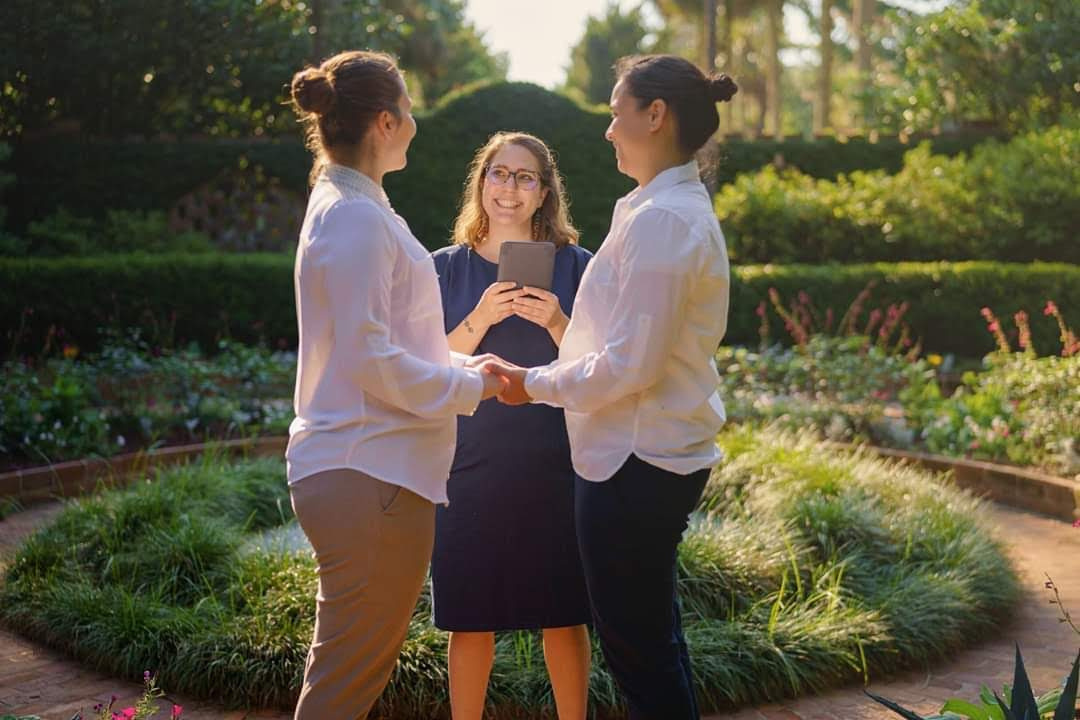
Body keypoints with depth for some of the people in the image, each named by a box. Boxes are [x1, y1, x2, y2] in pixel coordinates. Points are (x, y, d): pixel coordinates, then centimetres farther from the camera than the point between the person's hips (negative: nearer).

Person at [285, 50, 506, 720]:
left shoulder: (348, 208, 16)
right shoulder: (358, 219, -16)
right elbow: (372, 362, -21)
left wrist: (462, 364, 10)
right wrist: (470, 387, -9)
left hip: (363, 470, 10)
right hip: (369, 478, -10)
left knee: (361, 665, 18)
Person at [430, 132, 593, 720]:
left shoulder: (575, 266, 5)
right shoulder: (447, 269, 6)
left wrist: (557, 325, -15)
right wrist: (479, 321, -15)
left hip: (555, 465, 0)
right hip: (472, 466, 0)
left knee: (562, 615, 5)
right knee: (471, 618, 5)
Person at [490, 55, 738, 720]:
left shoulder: (659, 220, -19)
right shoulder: (686, 208, 12)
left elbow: (630, 364, -22)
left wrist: (537, 385, -9)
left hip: (636, 464, -10)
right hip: (669, 453, 10)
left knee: (636, 646, 2)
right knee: (653, 636, 20)